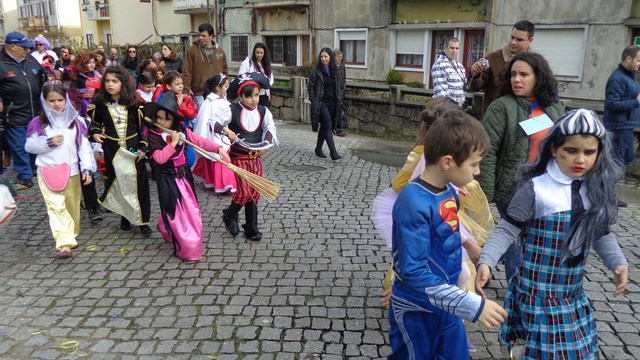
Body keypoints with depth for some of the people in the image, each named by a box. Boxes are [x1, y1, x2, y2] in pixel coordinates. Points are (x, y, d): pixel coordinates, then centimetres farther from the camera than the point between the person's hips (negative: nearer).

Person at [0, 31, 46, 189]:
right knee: (19, 148, 3)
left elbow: (43, 78, 21)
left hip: (36, 114, 5)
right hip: (14, 116, -5)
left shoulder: (30, 60, 7)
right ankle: (25, 177, 14)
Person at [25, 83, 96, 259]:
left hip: (72, 172, 2)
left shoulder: (75, 122, 2)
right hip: (48, 173, -2)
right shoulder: (38, 123, -1)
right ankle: (65, 243, -19)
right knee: (56, 206, -12)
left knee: (72, 206, 13)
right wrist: (48, 143, -12)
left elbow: (84, 147, -1)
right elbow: (29, 146, 3)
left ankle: (72, 235, 33)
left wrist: (87, 168, -9)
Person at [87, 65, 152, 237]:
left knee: (139, 184, 1)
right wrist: (95, 133, -7)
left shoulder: (133, 103, -3)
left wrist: (143, 147, -5)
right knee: (117, 184, 7)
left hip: (133, 149, -1)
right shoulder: (100, 102, -1)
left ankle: (143, 220, 10)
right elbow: (94, 122, 14)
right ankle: (125, 216, 24)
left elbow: (142, 126, 2)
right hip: (112, 150, 1)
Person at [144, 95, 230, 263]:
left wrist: (219, 148, -18)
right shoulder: (153, 135, -13)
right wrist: (173, 143, -29)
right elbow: (159, 158, -23)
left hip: (183, 175, 6)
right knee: (176, 212, 0)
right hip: (167, 179, -5)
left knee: (191, 209, 15)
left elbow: (200, 141, -6)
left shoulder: (181, 130, -1)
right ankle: (188, 249, 10)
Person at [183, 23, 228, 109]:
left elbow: (225, 70, 19)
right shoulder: (192, 51, -2)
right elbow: (186, 74, -5)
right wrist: (185, 92, -12)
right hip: (200, 95, -3)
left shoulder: (220, 52, 9)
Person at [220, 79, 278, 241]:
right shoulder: (232, 111, -10)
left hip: (256, 157, 4)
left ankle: (251, 228, 21)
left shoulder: (263, 111, 3)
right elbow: (213, 123, -15)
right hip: (238, 157, -4)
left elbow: (270, 127, -1)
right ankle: (229, 216, 19)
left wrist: (266, 143, -19)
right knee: (244, 191, -11)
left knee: (254, 193, 7)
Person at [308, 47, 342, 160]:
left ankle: (318, 149, 25)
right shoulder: (316, 71, -4)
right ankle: (333, 151, -15)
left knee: (324, 126, 12)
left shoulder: (334, 71, 9)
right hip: (321, 102, -5)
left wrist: (338, 99, 10)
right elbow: (311, 87, -4)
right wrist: (313, 101, -10)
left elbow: (337, 87, 17)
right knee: (328, 125, -14)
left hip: (332, 102, 5)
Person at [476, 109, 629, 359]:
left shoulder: (596, 188, 0)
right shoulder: (535, 188, -18)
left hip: (573, 293, 6)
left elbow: (601, 234, 11)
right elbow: (507, 230, -16)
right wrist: (485, 262, -28)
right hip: (538, 293, -6)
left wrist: (618, 263, -3)